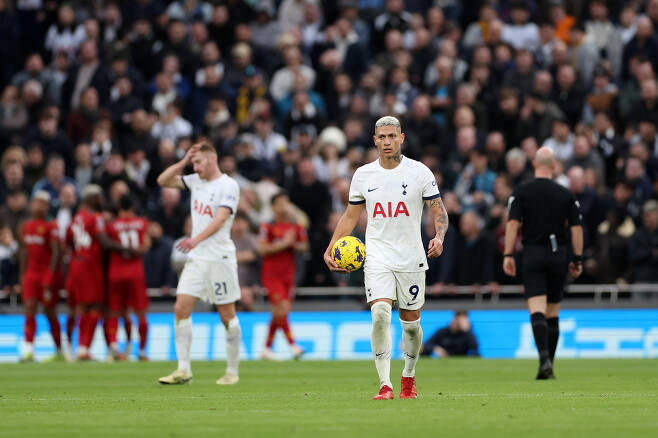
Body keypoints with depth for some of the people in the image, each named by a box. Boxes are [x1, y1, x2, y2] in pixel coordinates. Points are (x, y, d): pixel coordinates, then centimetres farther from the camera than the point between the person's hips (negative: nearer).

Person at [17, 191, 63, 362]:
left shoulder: (51, 227, -8)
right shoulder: (26, 226, 11)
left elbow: (56, 253, -12)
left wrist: (50, 276, -18)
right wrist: (23, 275, 15)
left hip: (46, 272, -5)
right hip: (31, 273, 5)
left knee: (50, 313, 4)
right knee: (29, 311, -7)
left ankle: (59, 351, 16)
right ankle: (29, 351, -10)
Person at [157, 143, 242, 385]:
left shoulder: (228, 185, -10)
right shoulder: (196, 181, 12)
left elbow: (221, 219, -21)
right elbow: (163, 180, 16)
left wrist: (197, 239, -33)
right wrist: (184, 162, 4)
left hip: (220, 258, -7)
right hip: (196, 258, 7)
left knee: (227, 315, 1)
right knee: (181, 309, -5)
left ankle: (232, 372, 10)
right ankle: (183, 370, -4)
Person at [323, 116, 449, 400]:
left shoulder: (419, 172, -1)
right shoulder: (363, 174, 5)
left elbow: (439, 211, 1)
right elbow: (350, 217, 15)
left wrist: (439, 237, -19)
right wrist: (331, 249, 5)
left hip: (411, 258, 0)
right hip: (377, 256, 0)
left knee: (410, 322, 7)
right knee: (380, 313, -19)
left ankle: (409, 377, 32)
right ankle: (385, 385, -19)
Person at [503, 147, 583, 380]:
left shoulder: (521, 192, -2)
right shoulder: (566, 194, 4)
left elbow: (513, 223, -8)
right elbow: (576, 227, 3)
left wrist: (508, 255, -7)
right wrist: (577, 259, 9)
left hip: (533, 254, -2)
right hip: (558, 255, 2)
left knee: (537, 310, -9)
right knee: (553, 314, 12)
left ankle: (544, 358, -29)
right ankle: (549, 367, 15)